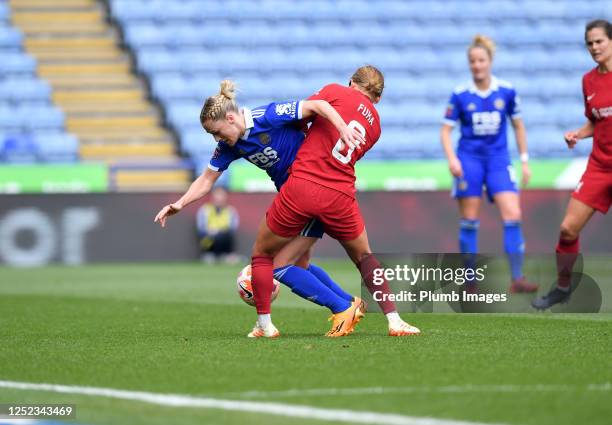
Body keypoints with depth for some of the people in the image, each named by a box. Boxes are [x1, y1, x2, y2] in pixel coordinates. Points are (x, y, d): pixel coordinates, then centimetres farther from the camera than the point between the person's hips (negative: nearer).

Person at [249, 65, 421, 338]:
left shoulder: (336, 92, 4)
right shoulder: (375, 125, 18)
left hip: (301, 185, -3)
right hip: (340, 196, 3)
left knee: (262, 254, 17)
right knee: (363, 256, 25)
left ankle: (264, 324, 13)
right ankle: (393, 319, 17)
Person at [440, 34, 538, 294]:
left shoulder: (507, 91, -1)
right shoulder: (460, 95, -5)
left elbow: (518, 126, 10)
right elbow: (445, 130, 0)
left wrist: (525, 161, 9)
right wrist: (451, 159, -16)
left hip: (498, 159, 1)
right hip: (469, 159, -1)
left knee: (513, 215, -12)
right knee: (469, 221, 1)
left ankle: (517, 279, -11)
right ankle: (470, 280, 11)